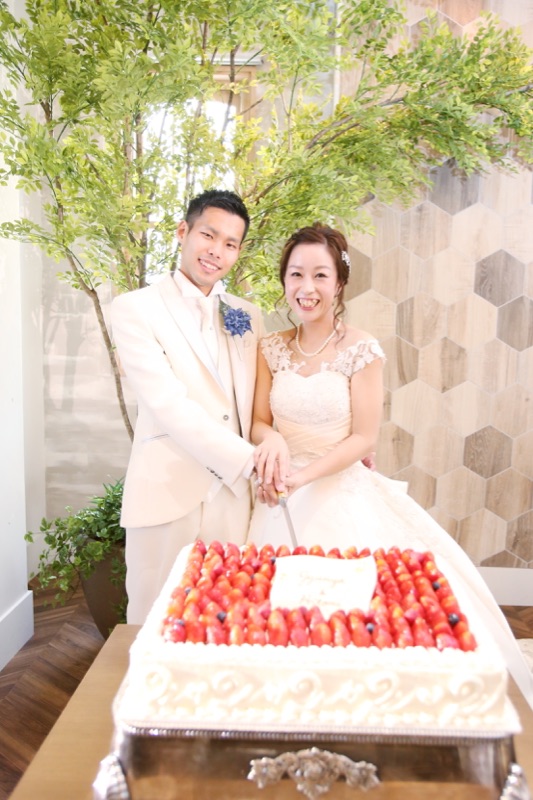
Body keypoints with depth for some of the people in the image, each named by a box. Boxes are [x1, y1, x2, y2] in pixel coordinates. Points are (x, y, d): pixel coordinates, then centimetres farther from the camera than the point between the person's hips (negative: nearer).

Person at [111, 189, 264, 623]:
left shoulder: (248, 315, 12)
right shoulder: (135, 309, -4)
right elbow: (169, 405, -14)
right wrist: (250, 460, -16)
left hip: (235, 497, 4)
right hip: (167, 496, -4)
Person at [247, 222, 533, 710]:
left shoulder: (361, 350, -8)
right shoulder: (272, 349, 4)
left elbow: (364, 438, -8)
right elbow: (259, 420, 6)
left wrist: (306, 474, -18)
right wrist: (271, 439, -17)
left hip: (341, 496, -3)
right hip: (281, 500, 4)